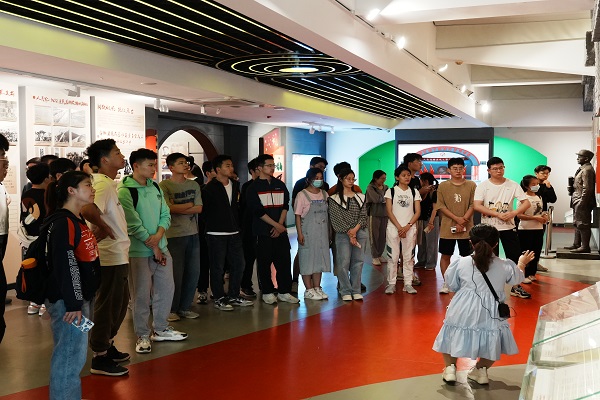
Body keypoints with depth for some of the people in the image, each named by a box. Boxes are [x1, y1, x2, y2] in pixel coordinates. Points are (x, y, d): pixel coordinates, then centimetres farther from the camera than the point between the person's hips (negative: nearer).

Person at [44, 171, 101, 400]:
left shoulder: (77, 220, 15)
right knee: (70, 357, -4)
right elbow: (64, 267, -22)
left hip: (79, 297, 10)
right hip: (66, 300, -10)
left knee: (75, 355, 18)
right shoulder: (63, 223, -17)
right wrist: (73, 304, -23)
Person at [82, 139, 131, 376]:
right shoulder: (104, 185, -19)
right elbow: (87, 210, -36)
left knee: (119, 302, 20)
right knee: (108, 304, -2)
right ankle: (100, 359, 8)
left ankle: (107, 346, 33)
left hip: (118, 254, 10)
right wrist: (104, 227, -20)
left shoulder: (107, 183, 12)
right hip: (110, 255, -10)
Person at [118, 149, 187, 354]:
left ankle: (160, 329, 28)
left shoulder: (155, 187, 10)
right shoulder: (125, 191, -13)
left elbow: (165, 214, 9)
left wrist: (159, 234, -11)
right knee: (142, 294, 0)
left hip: (161, 247, 7)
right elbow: (134, 225, -16)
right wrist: (153, 247, -12)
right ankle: (143, 335, 13)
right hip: (139, 251, -7)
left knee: (166, 288, 13)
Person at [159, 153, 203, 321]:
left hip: (193, 234, 5)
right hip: (174, 235, -5)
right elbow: (169, 208, -16)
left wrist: (178, 208, -9)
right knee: (176, 274, -1)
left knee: (193, 272, 7)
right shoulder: (164, 185, -4)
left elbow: (199, 209, 2)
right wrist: (189, 204, -4)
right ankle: (171, 310, 13)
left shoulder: (194, 185, 11)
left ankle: (184, 307, 21)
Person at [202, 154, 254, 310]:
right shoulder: (210, 188, -9)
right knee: (218, 267, 1)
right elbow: (205, 210, -8)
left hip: (234, 233, 7)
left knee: (238, 265, 10)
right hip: (216, 234, -7)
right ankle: (219, 299, 12)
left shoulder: (235, 185, 12)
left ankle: (234, 296, 23)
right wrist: (213, 225, -4)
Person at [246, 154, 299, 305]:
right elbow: (258, 210, -9)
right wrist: (276, 225, -12)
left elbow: (285, 206, 7)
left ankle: (284, 292, 10)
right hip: (263, 231, -4)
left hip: (280, 229, 4)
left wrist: (280, 225, -6)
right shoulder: (253, 188, -1)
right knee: (264, 262, 0)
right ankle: (267, 292, 11)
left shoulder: (280, 185, 12)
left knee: (284, 261, 2)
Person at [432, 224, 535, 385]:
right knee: (491, 340, 26)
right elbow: (516, 278, 20)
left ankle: (450, 367, 14)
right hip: (489, 316, 1)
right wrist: (521, 263, 41)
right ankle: (481, 369, 22)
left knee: (451, 335, 22)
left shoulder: (461, 263, -7)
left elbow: (452, 284, 5)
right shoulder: (504, 266, -3)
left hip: (463, 312, -1)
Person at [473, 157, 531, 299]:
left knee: (515, 256, 0)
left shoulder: (513, 185, -1)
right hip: (489, 228, -1)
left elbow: (526, 203, -5)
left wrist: (513, 213, -23)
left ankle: (515, 287, 13)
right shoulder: (483, 186, -5)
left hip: (508, 227, 1)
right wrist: (498, 214, -22)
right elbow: (477, 206, -16)